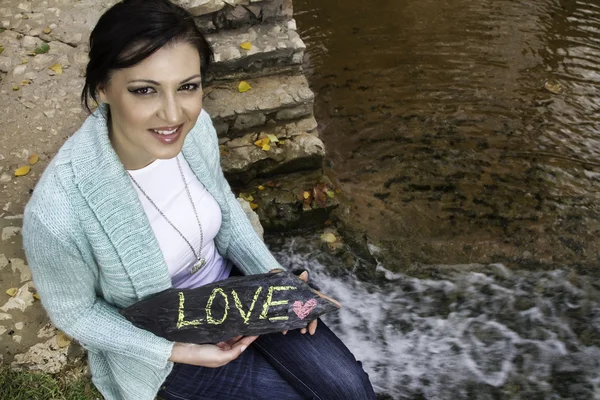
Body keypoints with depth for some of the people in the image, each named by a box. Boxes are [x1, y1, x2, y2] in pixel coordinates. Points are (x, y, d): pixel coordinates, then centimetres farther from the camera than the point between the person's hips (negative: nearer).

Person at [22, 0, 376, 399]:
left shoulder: (196, 126, -20)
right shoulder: (59, 211, -35)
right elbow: (74, 311, -15)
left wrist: (274, 275, -9)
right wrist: (178, 352, -18)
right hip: (160, 338, -3)